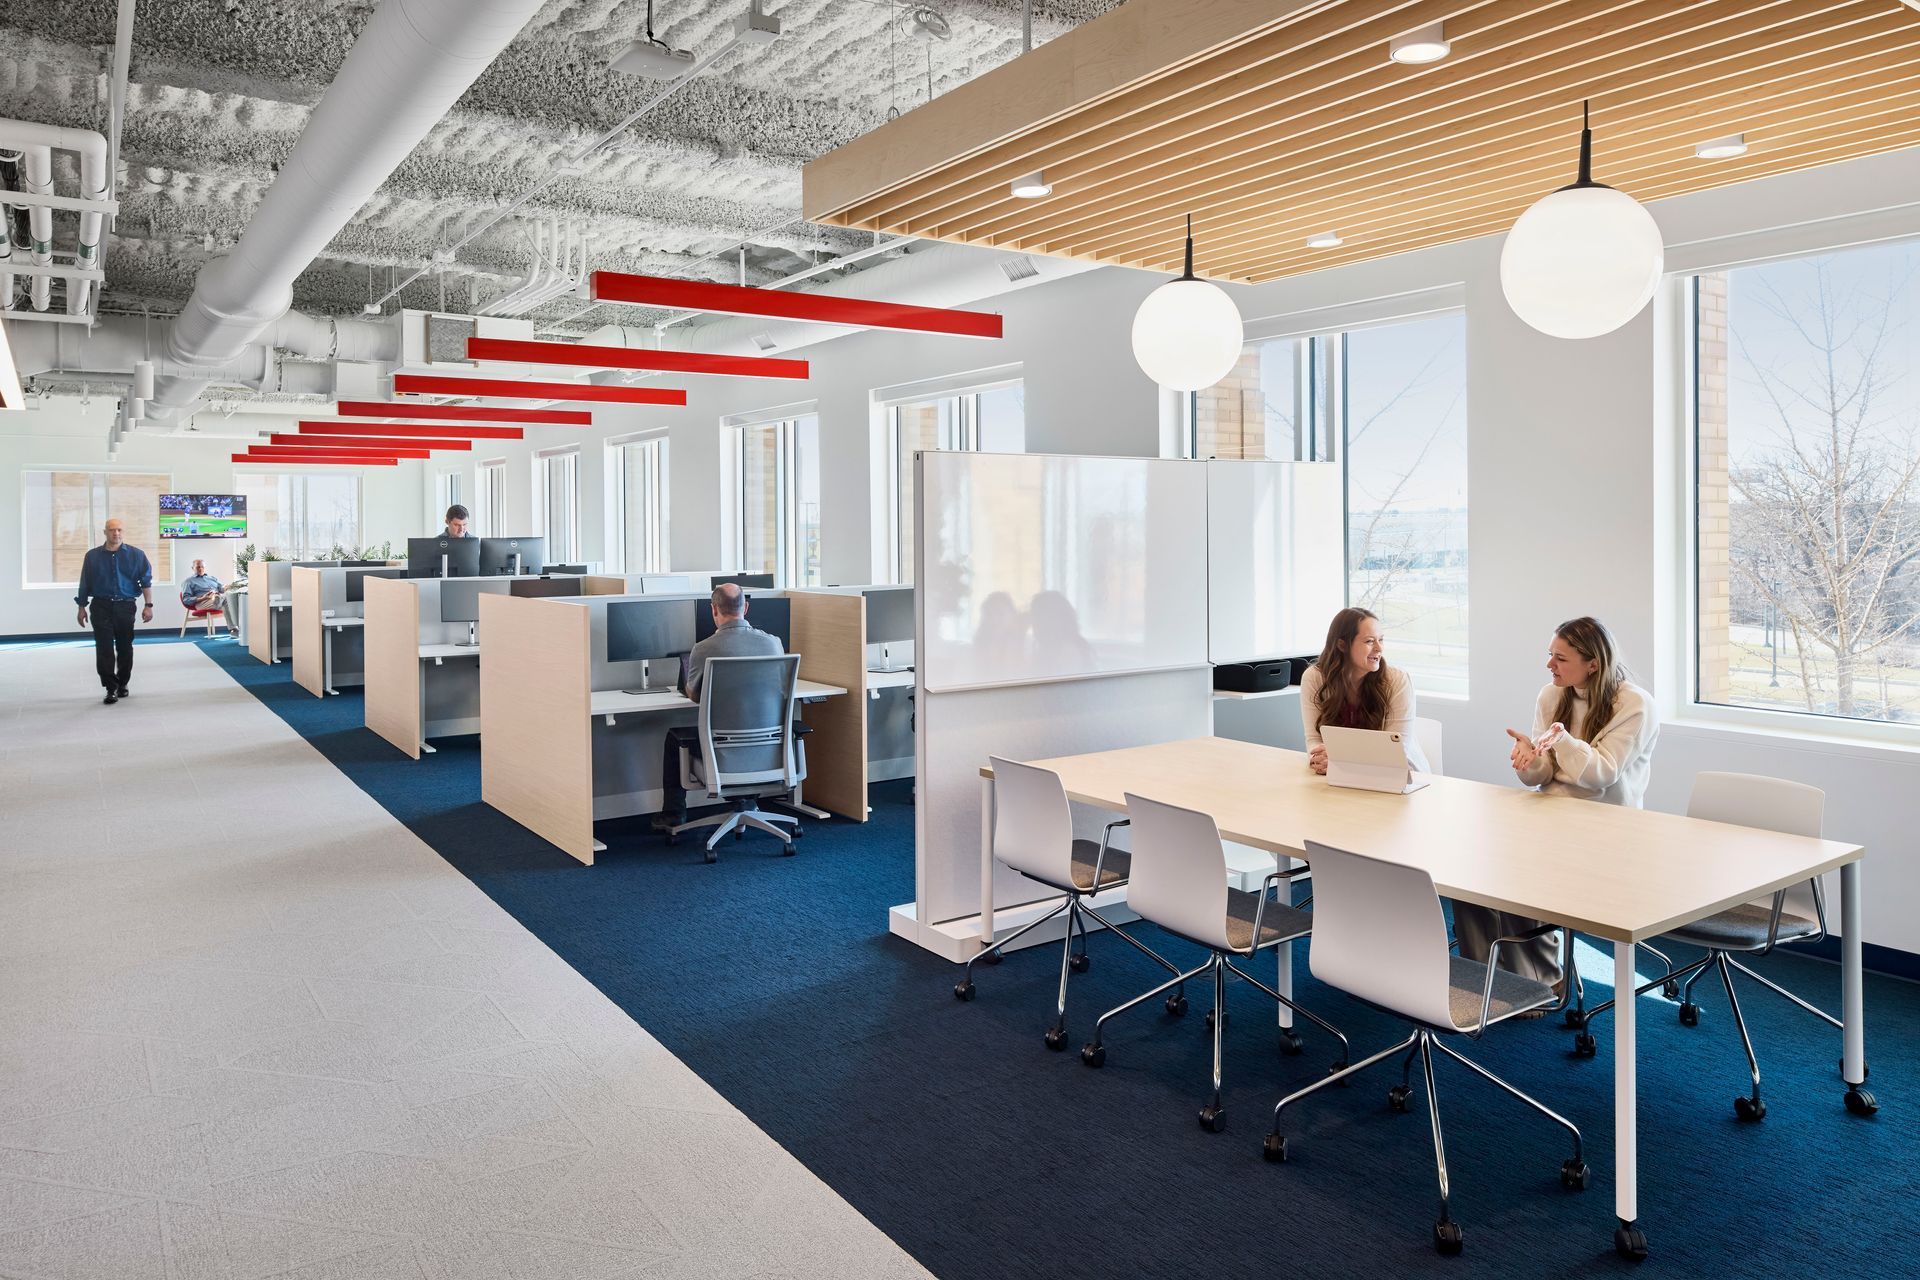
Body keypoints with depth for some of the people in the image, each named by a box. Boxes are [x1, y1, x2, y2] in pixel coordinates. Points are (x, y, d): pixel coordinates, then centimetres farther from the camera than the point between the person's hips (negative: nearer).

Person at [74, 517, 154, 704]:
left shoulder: (136, 555, 2)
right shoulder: (93, 556, 4)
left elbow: (146, 581, 1)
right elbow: (85, 584, 8)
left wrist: (148, 605, -6)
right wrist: (81, 608, 6)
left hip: (125, 607, 0)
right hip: (101, 607, 0)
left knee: (124, 647, 9)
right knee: (104, 649, -6)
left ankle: (122, 684, 24)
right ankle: (111, 688, -4)